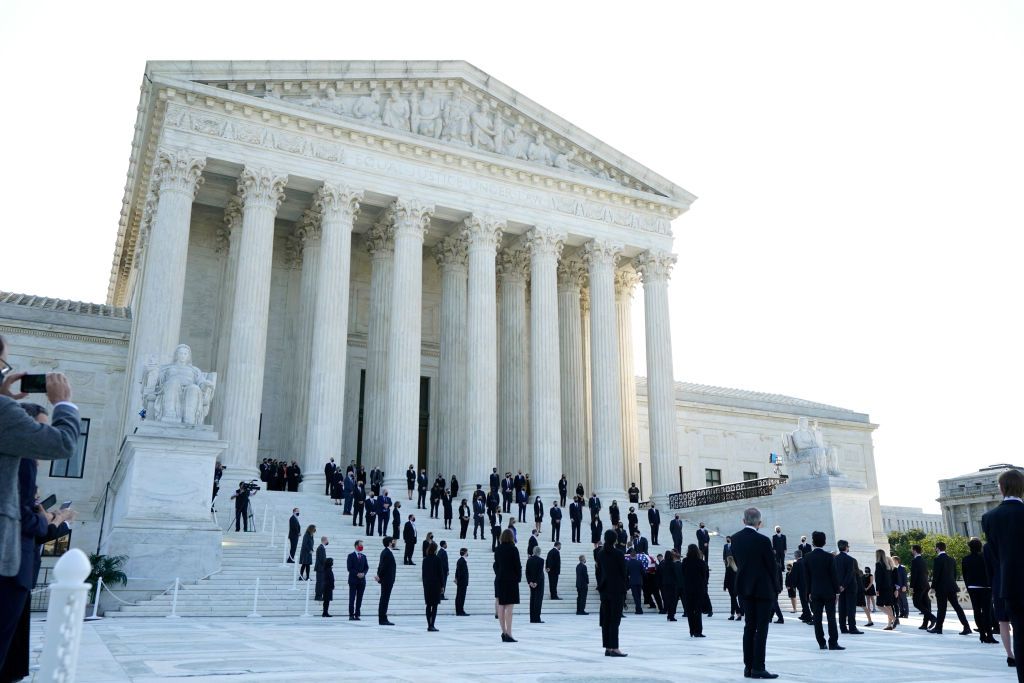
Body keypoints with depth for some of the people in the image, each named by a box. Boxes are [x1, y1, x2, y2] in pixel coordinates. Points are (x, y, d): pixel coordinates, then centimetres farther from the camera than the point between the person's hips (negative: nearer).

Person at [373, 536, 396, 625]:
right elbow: (383, 565, -20)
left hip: (387, 580, 10)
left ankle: (383, 619, 16)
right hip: (387, 580, -10)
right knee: (384, 599, -6)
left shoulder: (385, 552, 15)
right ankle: (383, 620, -3)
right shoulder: (387, 552, -17)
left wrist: (379, 575, 6)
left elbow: (381, 565, 15)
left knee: (384, 600, 11)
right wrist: (379, 576, -12)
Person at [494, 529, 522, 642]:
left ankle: (504, 632, 17)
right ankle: (508, 634, -9)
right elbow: (518, 565, -8)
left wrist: (498, 575, 14)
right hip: (511, 580, -5)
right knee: (509, 608, -6)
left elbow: (495, 565, 9)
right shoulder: (513, 549, -10)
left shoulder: (498, 550, 5)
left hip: (499, 580, 5)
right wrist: (519, 578, 4)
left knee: (501, 608, 10)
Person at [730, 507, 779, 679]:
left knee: (749, 626, 12)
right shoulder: (762, 541, -17)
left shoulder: (735, 539, 0)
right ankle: (758, 668, -1)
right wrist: (776, 588, 4)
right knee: (761, 628, -1)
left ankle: (748, 666, 14)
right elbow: (772, 566, -9)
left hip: (745, 587, 6)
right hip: (764, 588, -5)